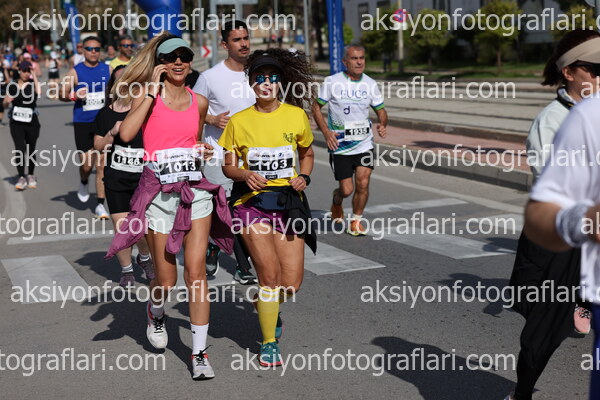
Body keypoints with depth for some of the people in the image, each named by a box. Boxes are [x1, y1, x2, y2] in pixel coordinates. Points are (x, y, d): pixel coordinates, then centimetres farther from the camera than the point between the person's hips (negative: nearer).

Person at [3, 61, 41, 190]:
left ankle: (31, 176, 27)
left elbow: (38, 92, -24)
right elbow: (5, 104, 16)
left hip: (31, 122, -1)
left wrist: (34, 75, -18)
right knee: (20, 149, -12)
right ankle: (21, 177, -11)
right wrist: (7, 100, -7)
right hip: (16, 123, 1)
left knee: (31, 150, 10)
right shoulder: (13, 86, 7)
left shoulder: (32, 83, 0)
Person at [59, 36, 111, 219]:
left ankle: (100, 205, 3)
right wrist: (75, 96, -16)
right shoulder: (75, 72, 0)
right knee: (86, 164, -1)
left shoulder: (107, 70, 6)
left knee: (101, 164, -2)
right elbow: (61, 94, 2)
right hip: (82, 123, -1)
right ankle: (83, 183, 35)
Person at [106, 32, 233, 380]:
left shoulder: (199, 103, 11)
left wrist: (204, 151, 13)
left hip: (195, 188, 2)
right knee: (166, 279, 4)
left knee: (196, 269, -7)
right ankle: (156, 313, 40)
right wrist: (153, 90, -16)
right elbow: (126, 134, -19)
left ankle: (200, 353, -1)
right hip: (159, 190, -2)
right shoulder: (149, 95, 0)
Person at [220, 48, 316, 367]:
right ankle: (269, 344, 8)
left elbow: (307, 153, 17)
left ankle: (265, 304, 35)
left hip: (288, 203, 2)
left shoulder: (296, 115, 3)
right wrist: (245, 174, -15)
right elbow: (228, 166, 6)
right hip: (251, 202, -2)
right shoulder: (239, 121, 0)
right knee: (270, 273, -12)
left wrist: (303, 177, -2)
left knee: (291, 284, -3)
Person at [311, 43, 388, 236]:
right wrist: (326, 132, -10)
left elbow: (381, 110, 12)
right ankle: (336, 201, 34)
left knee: (363, 183, -9)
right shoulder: (332, 82, -6)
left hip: (364, 143, 2)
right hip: (339, 146, -2)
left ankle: (356, 220, 13)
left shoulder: (370, 84, 3)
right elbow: (316, 106, 2)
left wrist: (383, 124, -10)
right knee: (347, 189, -3)